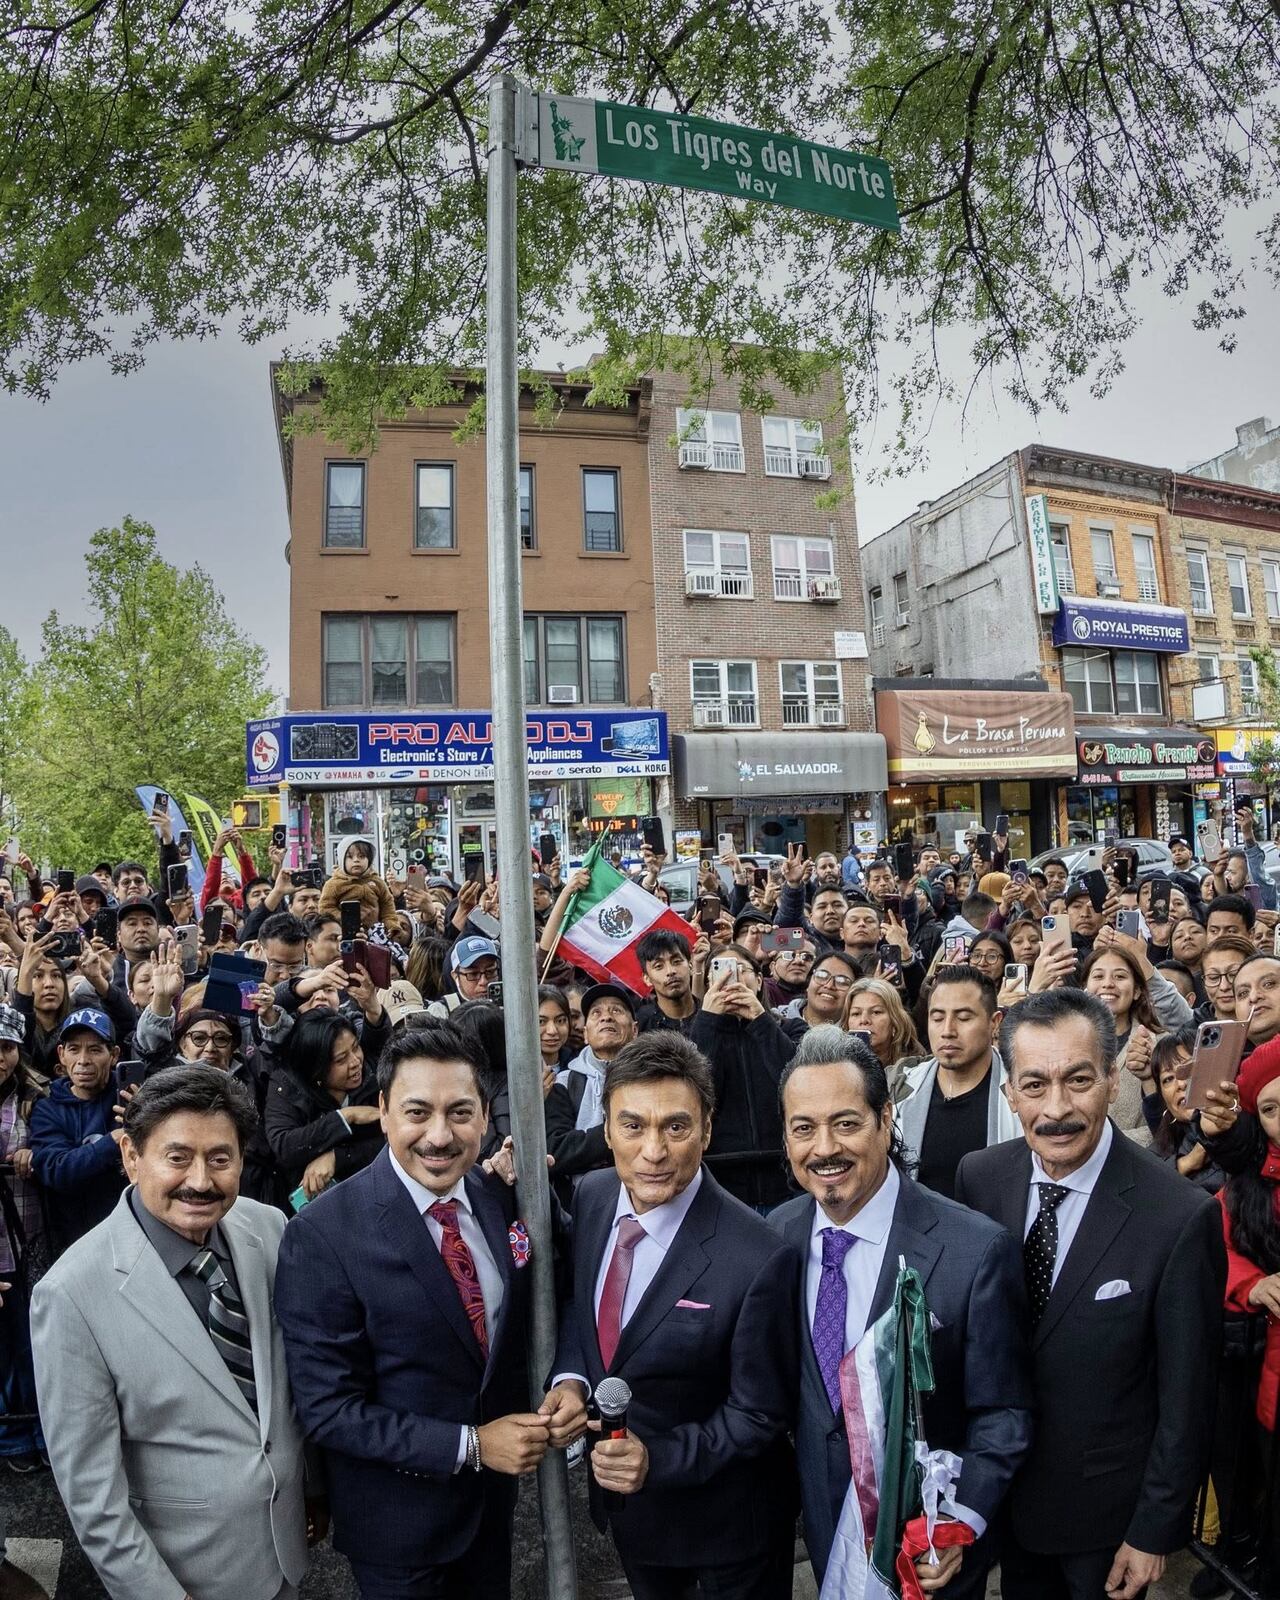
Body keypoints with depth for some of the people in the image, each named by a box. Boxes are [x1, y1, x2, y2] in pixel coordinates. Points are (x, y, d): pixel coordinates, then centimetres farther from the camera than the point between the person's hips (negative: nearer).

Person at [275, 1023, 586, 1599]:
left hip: (495, 1493, 5)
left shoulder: (504, 1200, -10)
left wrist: (566, 1382, -16)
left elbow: (531, 1321, 3)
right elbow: (327, 1409, -21)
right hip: (395, 1516, -4)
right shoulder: (321, 1236, -24)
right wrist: (470, 1445, -22)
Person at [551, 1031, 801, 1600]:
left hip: (724, 1518, -5)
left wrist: (660, 1457, -28)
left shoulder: (759, 1262, -32)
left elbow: (759, 1413, -19)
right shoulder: (590, 1196, -15)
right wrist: (570, 1376, -15)